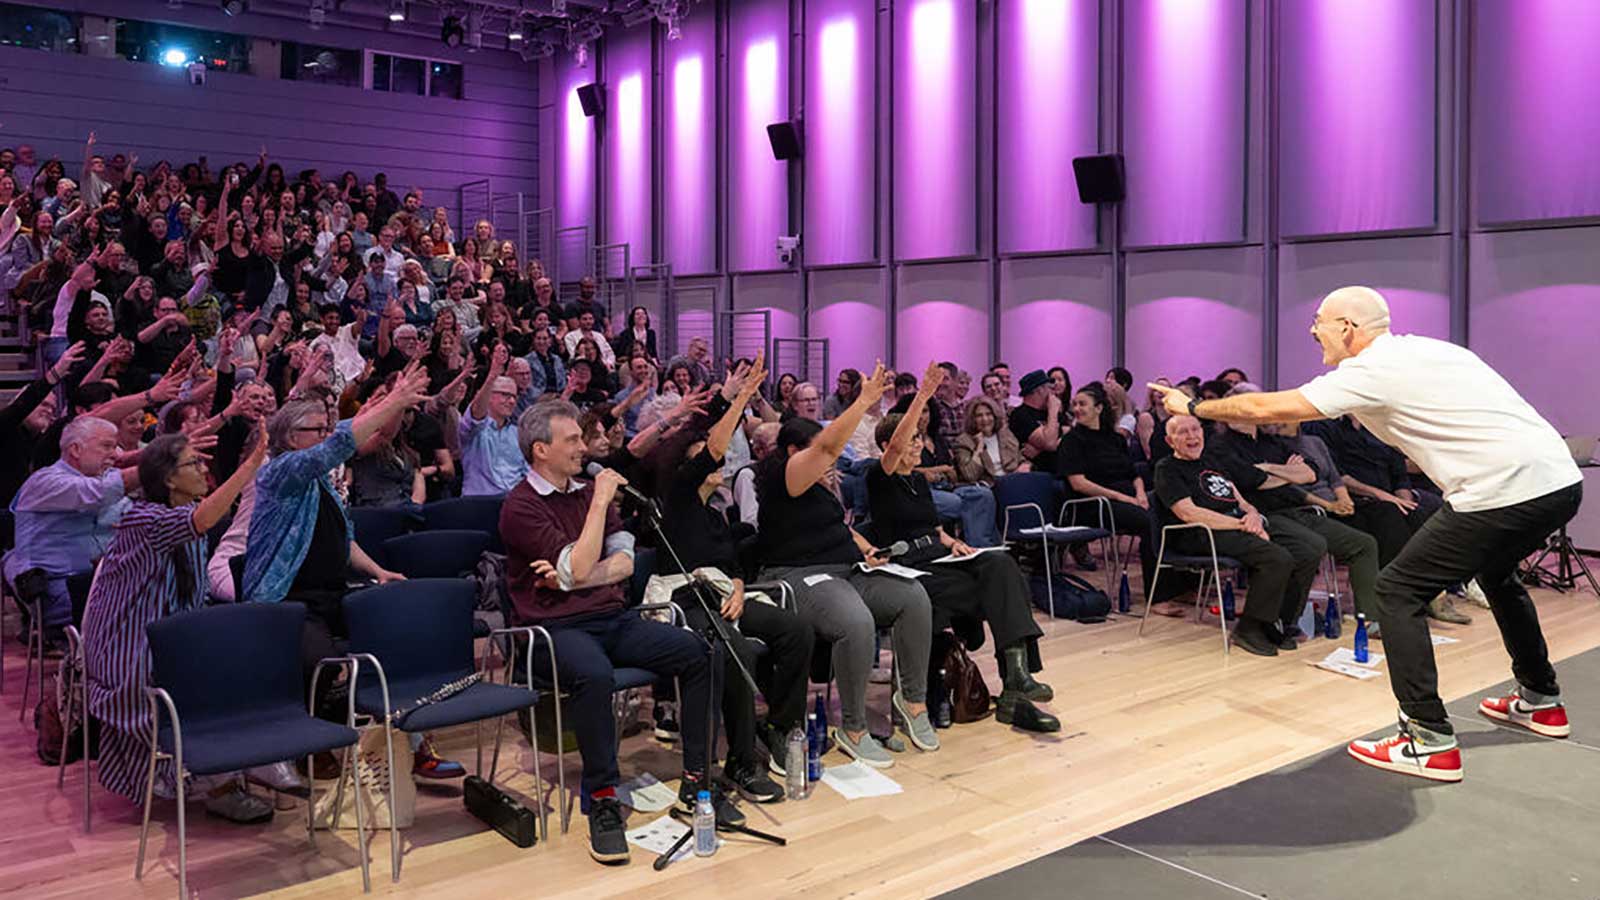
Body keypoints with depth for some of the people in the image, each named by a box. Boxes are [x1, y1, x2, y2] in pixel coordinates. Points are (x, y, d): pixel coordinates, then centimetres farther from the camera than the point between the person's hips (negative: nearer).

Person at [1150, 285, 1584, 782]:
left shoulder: (1372, 372, -7)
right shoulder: (1424, 348, 18)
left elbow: (1264, 408, -6)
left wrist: (1192, 406, 7)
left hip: (1506, 492, -10)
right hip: (1562, 479, 10)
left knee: (1398, 589, -2)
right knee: (1494, 570, 33)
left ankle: (1430, 741, -3)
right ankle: (1541, 702, 45)